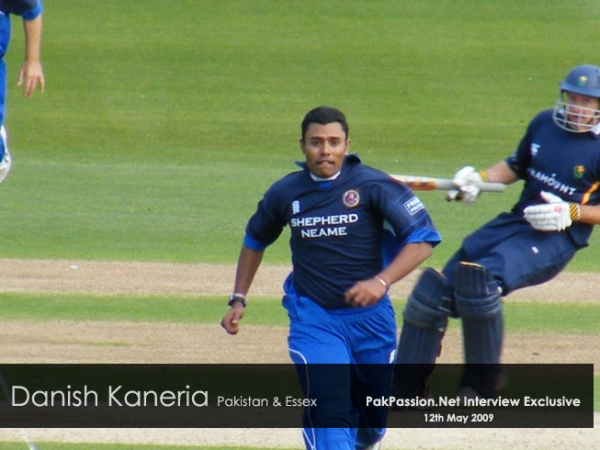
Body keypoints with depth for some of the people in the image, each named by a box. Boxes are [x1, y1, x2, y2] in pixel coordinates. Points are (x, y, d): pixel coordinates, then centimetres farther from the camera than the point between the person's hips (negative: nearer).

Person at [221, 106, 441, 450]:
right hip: (313, 316, 0)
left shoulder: (373, 185, -10)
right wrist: (238, 300, 15)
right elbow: (255, 240, 19)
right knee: (328, 405, -20)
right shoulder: (285, 192, 0)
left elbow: (422, 239, -16)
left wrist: (382, 281, -28)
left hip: (370, 315, 0)